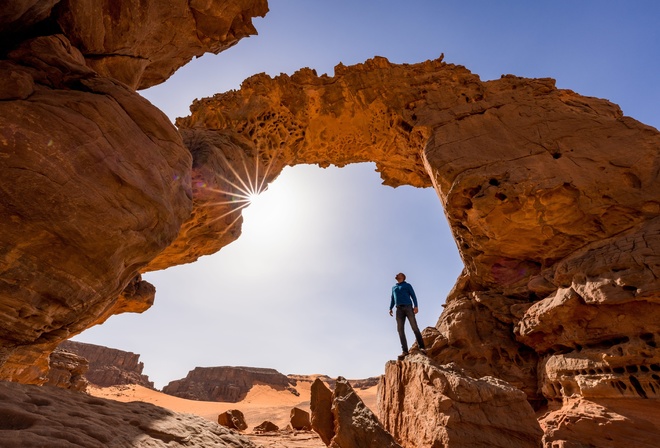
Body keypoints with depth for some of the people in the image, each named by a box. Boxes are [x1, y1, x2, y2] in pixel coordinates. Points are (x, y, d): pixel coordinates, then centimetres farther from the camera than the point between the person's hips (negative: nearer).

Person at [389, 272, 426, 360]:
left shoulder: (407, 285, 13)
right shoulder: (393, 287, 26)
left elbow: (413, 296, 5)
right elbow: (392, 299, 25)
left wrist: (416, 306, -10)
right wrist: (390, 308, 10)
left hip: (408, 307, -3)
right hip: (399, 309, 3)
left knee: (415, 328, -10)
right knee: (400, 330, -8)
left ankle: (422, 347, -10)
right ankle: (404, 351, -11)